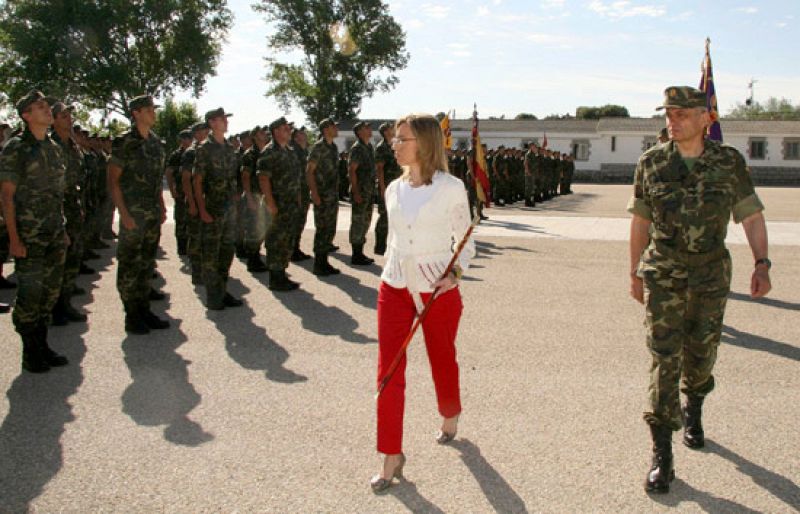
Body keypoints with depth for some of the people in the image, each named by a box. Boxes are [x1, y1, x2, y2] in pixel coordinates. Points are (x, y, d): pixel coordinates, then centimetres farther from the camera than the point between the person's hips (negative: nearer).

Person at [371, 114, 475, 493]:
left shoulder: (451, 188, -9)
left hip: (438, 290, -3)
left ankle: (450, 417, 47)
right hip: (394, 289, 4)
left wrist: (455, 273, -17)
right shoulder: (393, 189, 4)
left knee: (442, 363, 15)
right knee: (389, 373, -1)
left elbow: (466, 242, -1)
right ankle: (392, 457, 10)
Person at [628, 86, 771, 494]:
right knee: (665, 357, -7)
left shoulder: (729, 163, -3)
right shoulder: (651, 164, -2)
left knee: (701, 352, 14)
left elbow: (752, 215, 1)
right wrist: (636, 273, 10)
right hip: (663, 274, -1)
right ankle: (662, 455, -1)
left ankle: (693, 407, 47)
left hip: (711, 275, 1)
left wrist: (761, 264, -11)